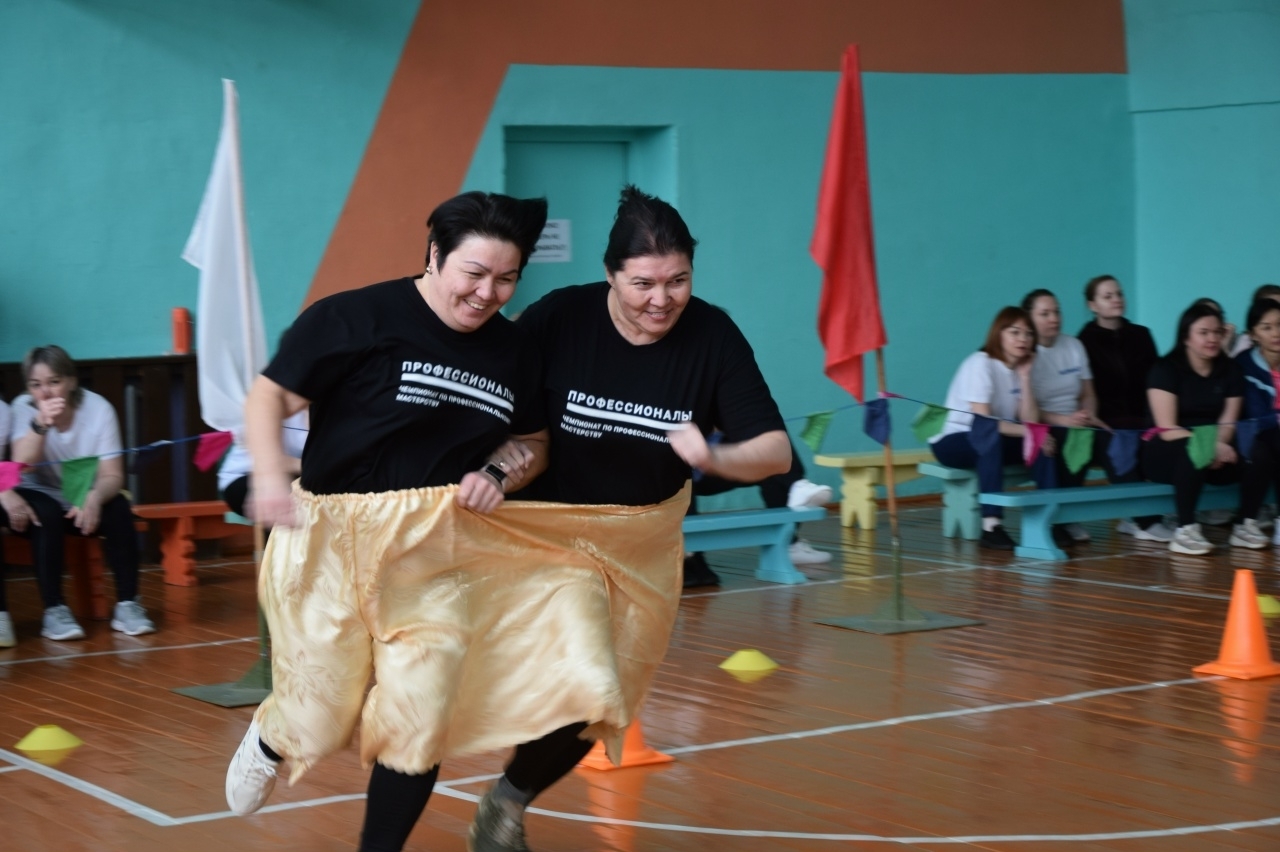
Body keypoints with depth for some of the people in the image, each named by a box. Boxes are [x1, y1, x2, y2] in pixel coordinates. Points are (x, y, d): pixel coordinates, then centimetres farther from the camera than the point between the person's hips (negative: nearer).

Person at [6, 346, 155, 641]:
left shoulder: (98, 408, -13)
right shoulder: (23, 407, -13)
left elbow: (112, 475, -16)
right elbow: (22, 467, -25)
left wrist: (94, 498, -39)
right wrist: (40, 424, -41)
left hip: (85, 497, 1)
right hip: (42, 497, -1)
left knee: (117, 509, -28)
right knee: (47, 515, -33)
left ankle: (127, 605, -21)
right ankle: (54, 611, -29)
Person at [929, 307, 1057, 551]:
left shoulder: (1020, 368, 5)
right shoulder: (981, 364, -17)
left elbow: (1030, 422, -8)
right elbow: (982, 421, -27)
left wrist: (1025, 377, -12)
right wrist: (1026, 432, -31)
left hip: (993, 441, 7)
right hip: (953, 441, -7)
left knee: (1043, 442, -18)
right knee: (990, 436, -39)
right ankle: (991, 525, -44)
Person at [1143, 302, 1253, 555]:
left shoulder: (1231, 370, 5)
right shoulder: (1166, 370, -10)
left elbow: (1228, 422, -2)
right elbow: (1167, 430, -18)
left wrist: (1218, 446, -24)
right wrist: (1210, 446, -31)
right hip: (1167, 454, -5)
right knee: (1195, 449, -38)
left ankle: (1245, 525, -14)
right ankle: (1185, 531, -36)